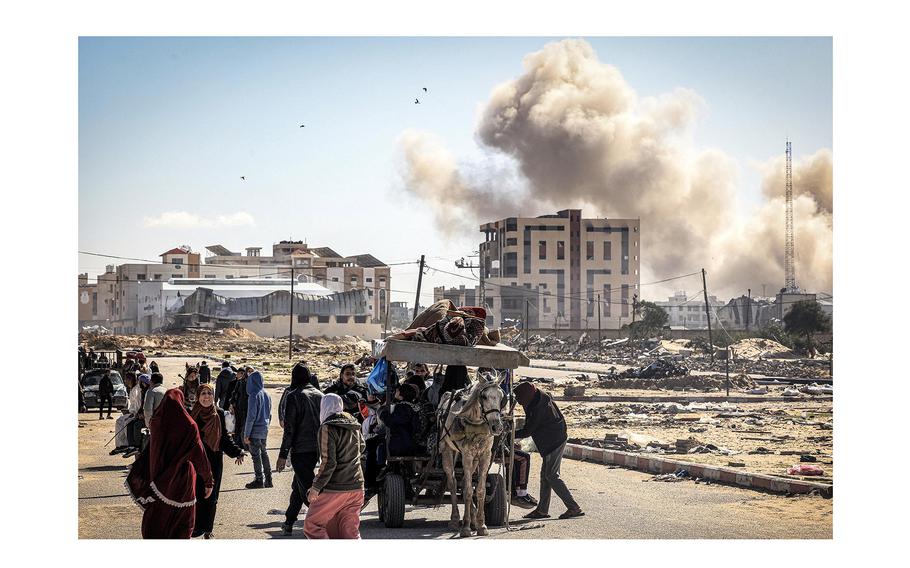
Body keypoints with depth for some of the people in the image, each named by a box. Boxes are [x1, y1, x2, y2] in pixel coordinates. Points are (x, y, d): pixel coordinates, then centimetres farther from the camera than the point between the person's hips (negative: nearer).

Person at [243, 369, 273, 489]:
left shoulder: (254, 395, -18)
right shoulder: (266, 395, 5)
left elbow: (251, 416, -18)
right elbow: (269, 414, 13)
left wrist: (246, 434, -14)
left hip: (255, 431, -7)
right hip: (264, 430, 7)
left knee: (256, 455, 1)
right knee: (264, 453, 16)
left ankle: (259, 480, 6)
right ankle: (268, 480, 19)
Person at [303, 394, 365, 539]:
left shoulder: (327, 428, -12)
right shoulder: (354, 425, 9)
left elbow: (328, 463, -18)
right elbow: (361, 447, 28)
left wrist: (316, 487, -12)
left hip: (334, 489, -7)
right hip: (356, 488, 7)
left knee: (312, 525, 5)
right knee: (350, 531, 10)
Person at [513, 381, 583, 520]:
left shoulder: (539, 409, -26)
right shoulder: (538, 396, 0)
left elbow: (527, 431, -18)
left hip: (554, 441, -10)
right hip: (554, 439, 10)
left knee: (551, 475, -7)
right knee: (545, 474, 11)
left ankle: (574, 508, -6)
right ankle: (542, 509, 16)